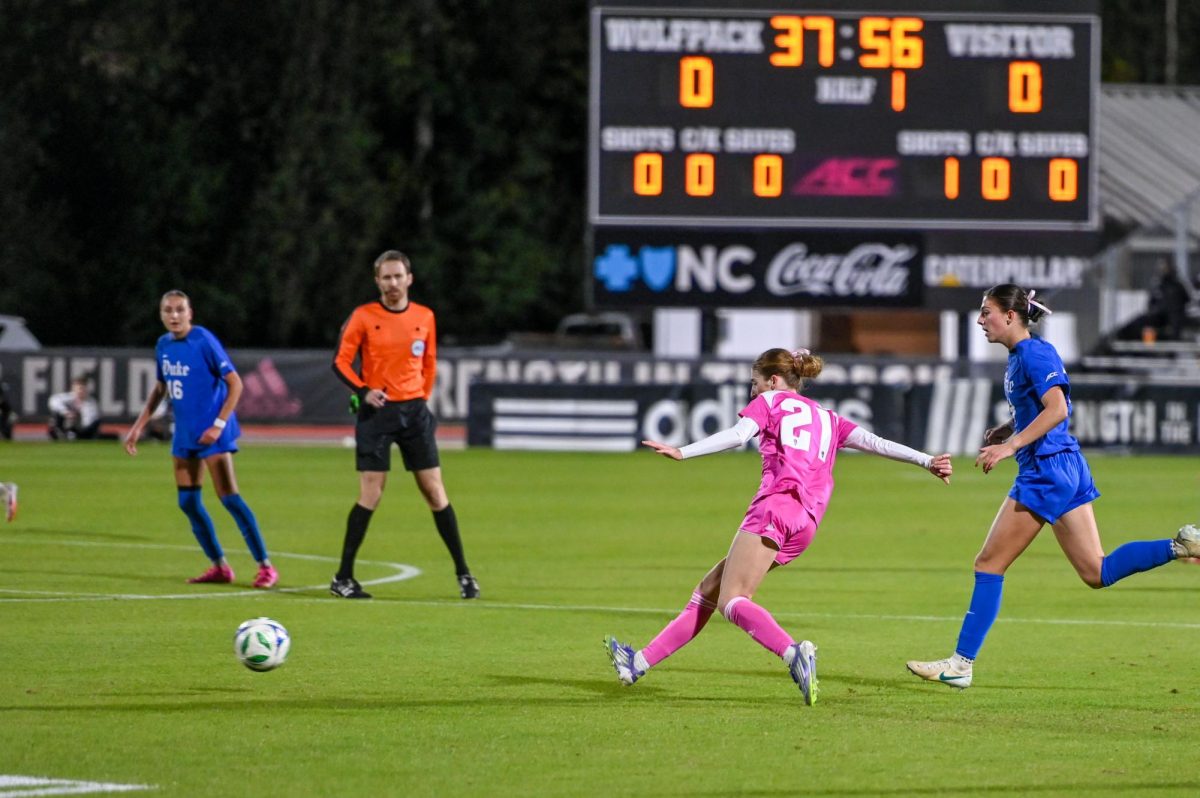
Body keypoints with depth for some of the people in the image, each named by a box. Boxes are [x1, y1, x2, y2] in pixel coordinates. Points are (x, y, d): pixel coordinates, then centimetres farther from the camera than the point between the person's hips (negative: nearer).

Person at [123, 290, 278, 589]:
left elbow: (235, 384, -14)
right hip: (184, 435, 8)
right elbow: (160, 388, 22)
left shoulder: (204, 342, -14)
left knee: (229, 498, -12)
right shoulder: (163, 346, 8)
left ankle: (266, 566, -8)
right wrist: (138, 426, 18)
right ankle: (220, 566, 16)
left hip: (211, 435, -8)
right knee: (188, 502, 6)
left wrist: (219, 424, -19)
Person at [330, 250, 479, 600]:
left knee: (435, 491, 2)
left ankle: (463, 573, 8)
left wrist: (423, 398, 10)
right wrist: (363, 390, -15)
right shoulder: (363, 317, -3)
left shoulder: (424, 317, 7)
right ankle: (343, 578, 0)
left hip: (414, 410, 3)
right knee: (371, 494, -8)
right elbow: (341, 361, -2)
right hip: (377, 411, -3)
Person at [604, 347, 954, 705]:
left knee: (732, 601, -18)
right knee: (710, 590, 14)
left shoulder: (770, 401, 13)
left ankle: (793, 652, -44)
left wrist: (682, 452, -13)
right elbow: (873, 442, 16)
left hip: (775, 505, -8)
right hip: (805, 524, 8)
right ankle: (640, 662, 16)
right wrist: (926, 460, 11)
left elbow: (738, 434, -5)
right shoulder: (828, 420, 29)